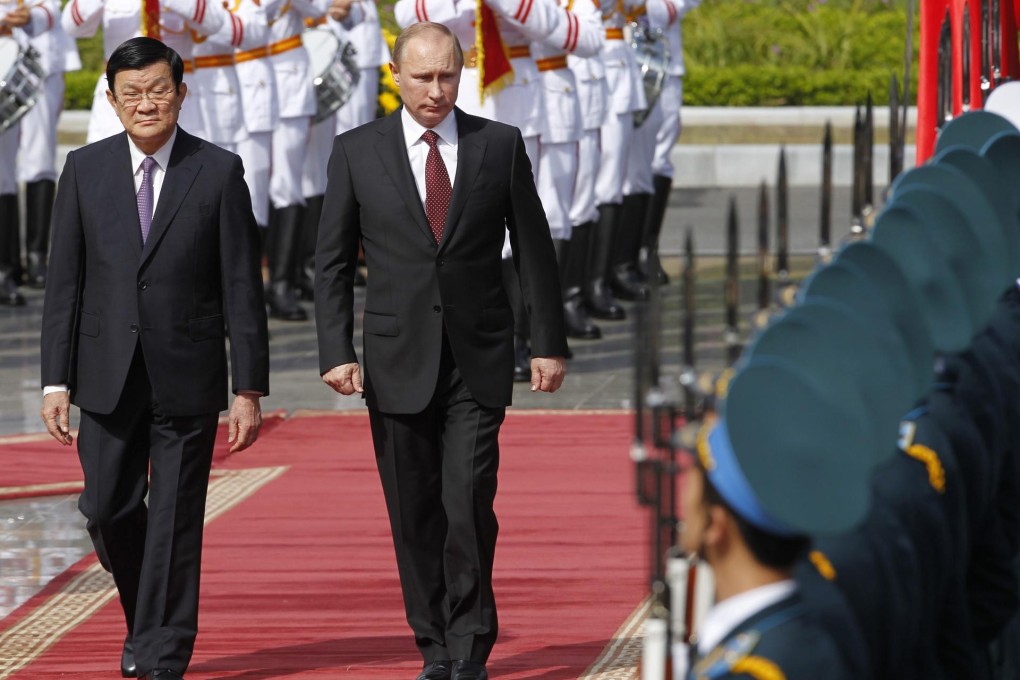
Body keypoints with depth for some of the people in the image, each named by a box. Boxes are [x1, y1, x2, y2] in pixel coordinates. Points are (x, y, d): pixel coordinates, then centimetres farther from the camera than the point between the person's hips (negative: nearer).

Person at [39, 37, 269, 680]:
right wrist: (57, 380, -1)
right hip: (108, 376, 2)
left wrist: (249, 389, -6)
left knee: (175, 519, 0)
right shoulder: (85, 169, 4)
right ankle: (147, 620, 28)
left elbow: (242, 287, -2)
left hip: (187, 378, -2)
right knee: (108, 510, 3)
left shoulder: (219, 172, -1)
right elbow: (65, 282, 5)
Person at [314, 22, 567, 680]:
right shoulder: (358, 151, 3)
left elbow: (535, 250, 7)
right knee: (415, 514, 4)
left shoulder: (501, 145, 3)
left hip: (479, 357, -1)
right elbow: (333, 261, 4)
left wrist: (550, 343, 4)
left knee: (469, 504, -11)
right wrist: (336, 352, -6)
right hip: (399, 356, 1)